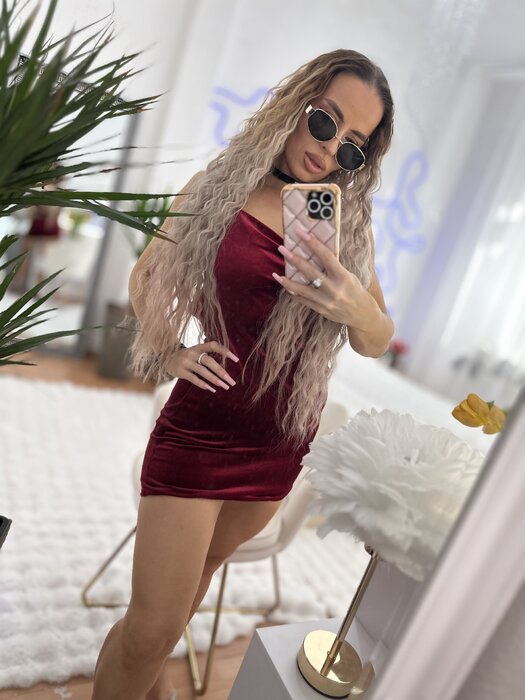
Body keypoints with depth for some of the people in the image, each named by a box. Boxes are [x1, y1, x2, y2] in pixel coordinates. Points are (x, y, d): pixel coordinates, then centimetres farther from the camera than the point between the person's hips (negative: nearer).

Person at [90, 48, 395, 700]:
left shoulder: (350, 220, 1)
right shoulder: (218, 188, -5)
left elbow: (378, 343, 0)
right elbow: (146, 274, 7)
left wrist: (357, 309, -22)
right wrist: (168, 352, -7)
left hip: (282, 444, 4)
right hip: (199, 430, -3)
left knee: (189, 579, 24)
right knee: (152, 628, 0)